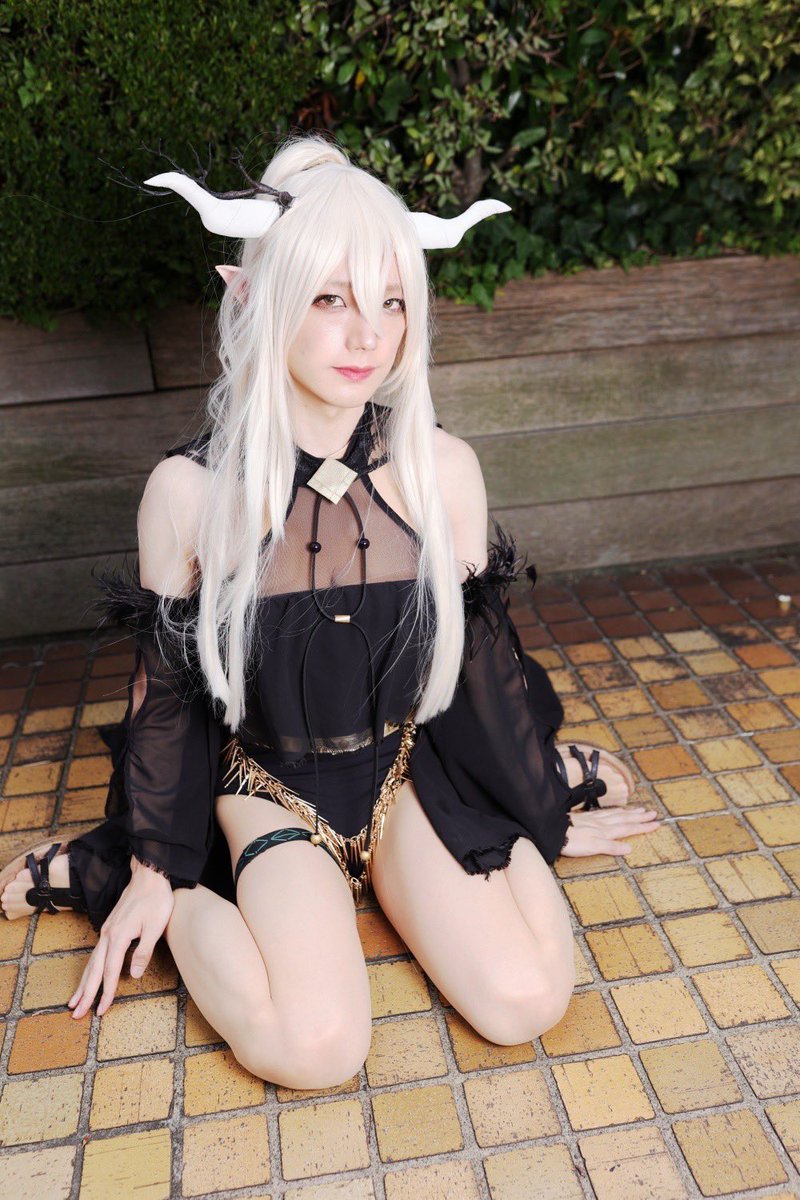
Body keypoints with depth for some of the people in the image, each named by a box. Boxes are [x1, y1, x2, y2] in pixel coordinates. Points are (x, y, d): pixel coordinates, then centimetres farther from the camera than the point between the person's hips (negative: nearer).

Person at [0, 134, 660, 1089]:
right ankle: (184, 901, 7)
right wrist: (154, 873, 4)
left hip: (409, 771, 2)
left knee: (523, 1001, -13)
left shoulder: (442, 469, -11)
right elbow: (165, 689, -3)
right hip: (269, 788, -2)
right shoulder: (189, 489, -16)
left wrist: (546, 811, 12)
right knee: (313, 1046, -21)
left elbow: (483, 656, 3)